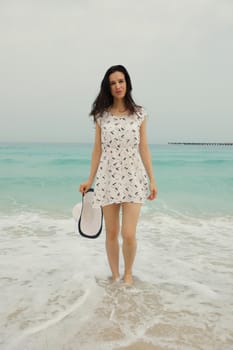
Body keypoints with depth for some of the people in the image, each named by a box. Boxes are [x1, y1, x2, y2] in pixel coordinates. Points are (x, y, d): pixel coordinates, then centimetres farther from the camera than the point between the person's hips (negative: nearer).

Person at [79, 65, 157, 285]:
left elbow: (143, 148, 5)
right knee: (111, 233, 8)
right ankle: (115, 275, 27)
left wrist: (152, 179, 2)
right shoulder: (101, 115, 4)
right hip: (108, 177, 1)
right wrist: (90, 180, 6)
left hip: (133, 177, -1)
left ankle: (128, 273, 20)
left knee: (129, 235, -6)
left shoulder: (139, 114, 3)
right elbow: (97, 149, 7)